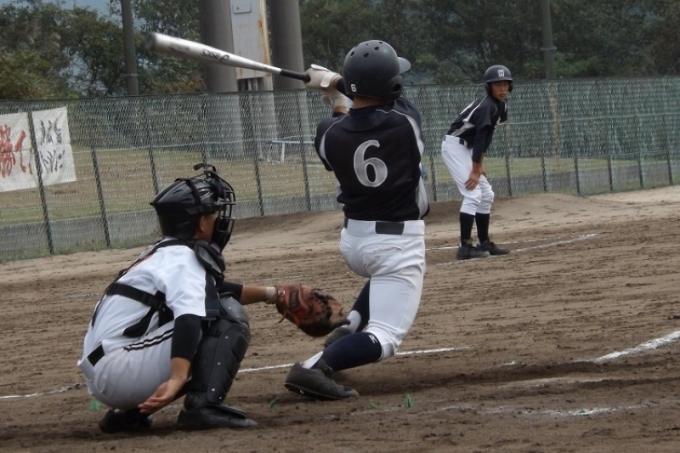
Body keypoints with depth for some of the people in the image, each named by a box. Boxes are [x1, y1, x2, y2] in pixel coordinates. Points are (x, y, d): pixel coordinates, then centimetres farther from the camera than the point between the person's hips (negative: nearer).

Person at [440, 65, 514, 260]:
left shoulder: (500, 105, 7)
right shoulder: (486, 105, -23)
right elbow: (479, 137, -25)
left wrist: (479, 165, 9)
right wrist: (475, 170, -25)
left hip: (467, 148, 10)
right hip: (455, 146, -10)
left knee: (486, 195, 11)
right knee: (473, 194, -17)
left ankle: (484, 243, 17)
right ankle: (465, 247, -18)